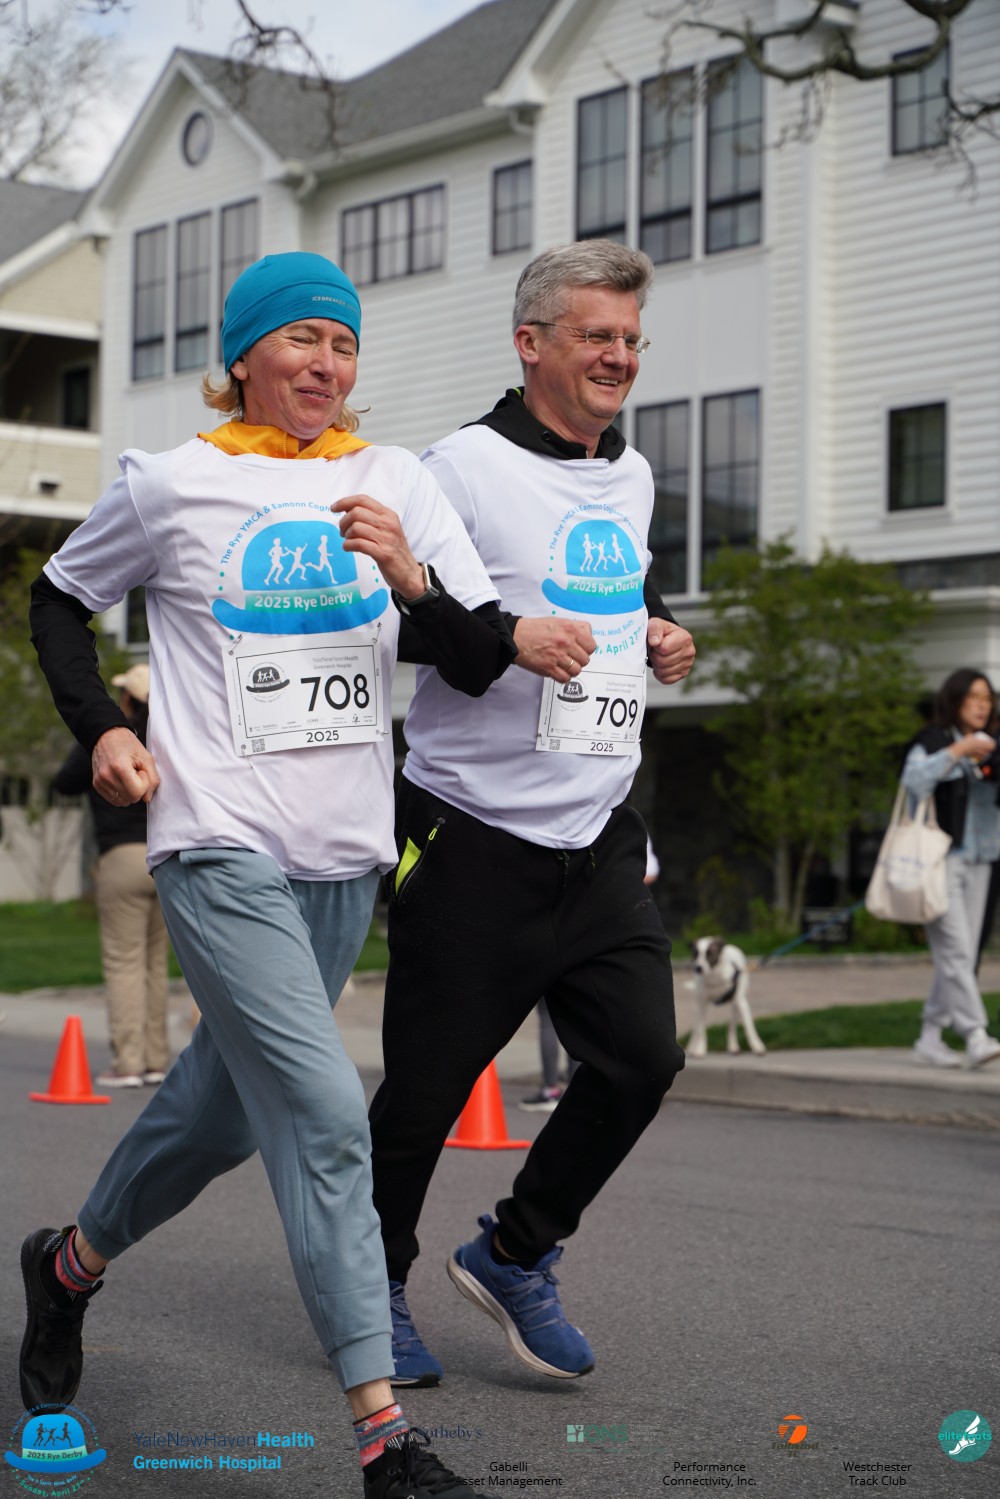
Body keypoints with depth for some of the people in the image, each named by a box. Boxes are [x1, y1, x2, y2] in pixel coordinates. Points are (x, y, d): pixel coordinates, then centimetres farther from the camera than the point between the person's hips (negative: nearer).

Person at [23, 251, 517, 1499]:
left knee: (228, 1105, 17)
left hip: (346, 857, 5)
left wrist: (408, 576, -17)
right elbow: (59, 600, 15)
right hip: (220, 847, -5)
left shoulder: (394, 483, 7)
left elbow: (483, 661, 1)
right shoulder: (170, 485, 0)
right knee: (325, 1114, -16)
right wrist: (99, 728, 1)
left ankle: (72, 1265, 44)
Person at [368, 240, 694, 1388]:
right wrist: (504, 635, -23)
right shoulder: (464, 467, -9)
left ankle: (516, 1255, 19)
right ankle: (374, 1284, 25)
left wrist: (653, 637, 8)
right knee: (428, 1083, 2)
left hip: (599, 835, 6)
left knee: (641, 1055, -2)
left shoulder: (632, 478, 14)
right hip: (474, 833, -6)